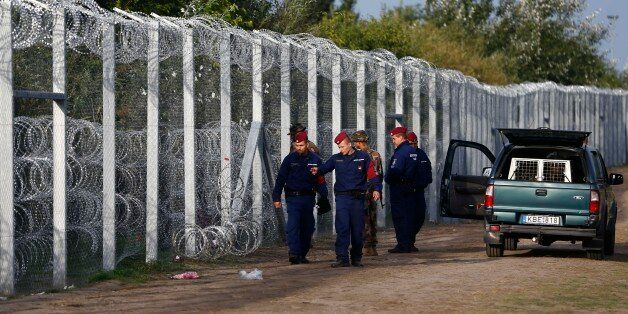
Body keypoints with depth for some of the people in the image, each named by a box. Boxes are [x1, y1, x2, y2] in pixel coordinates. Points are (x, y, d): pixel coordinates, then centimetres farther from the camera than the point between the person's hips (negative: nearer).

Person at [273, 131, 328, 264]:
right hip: (293, 197, -2)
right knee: (293, 225, -15)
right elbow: (280, 179, 5)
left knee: (307, 227, 7)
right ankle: (294, 253, -21)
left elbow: (321, 181, 10)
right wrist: (276, 198, 0)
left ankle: (302, 255, 17)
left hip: (308, 198, 2)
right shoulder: (289, 159, 3)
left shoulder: (315, 159, 6)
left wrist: (324, 197, 2)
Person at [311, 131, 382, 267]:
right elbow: (325, 167, -2)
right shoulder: (336, 158, 10)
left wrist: (376, 189, -11)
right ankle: (342, 258, -13)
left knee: (357, 229, 7)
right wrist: (317, 170, -24)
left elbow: (373, 174, 3)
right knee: (342, 228, -10)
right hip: (342, 197, 0)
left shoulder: (363, 157, 4)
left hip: (358, 198, 0)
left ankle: (356, 258, 19)